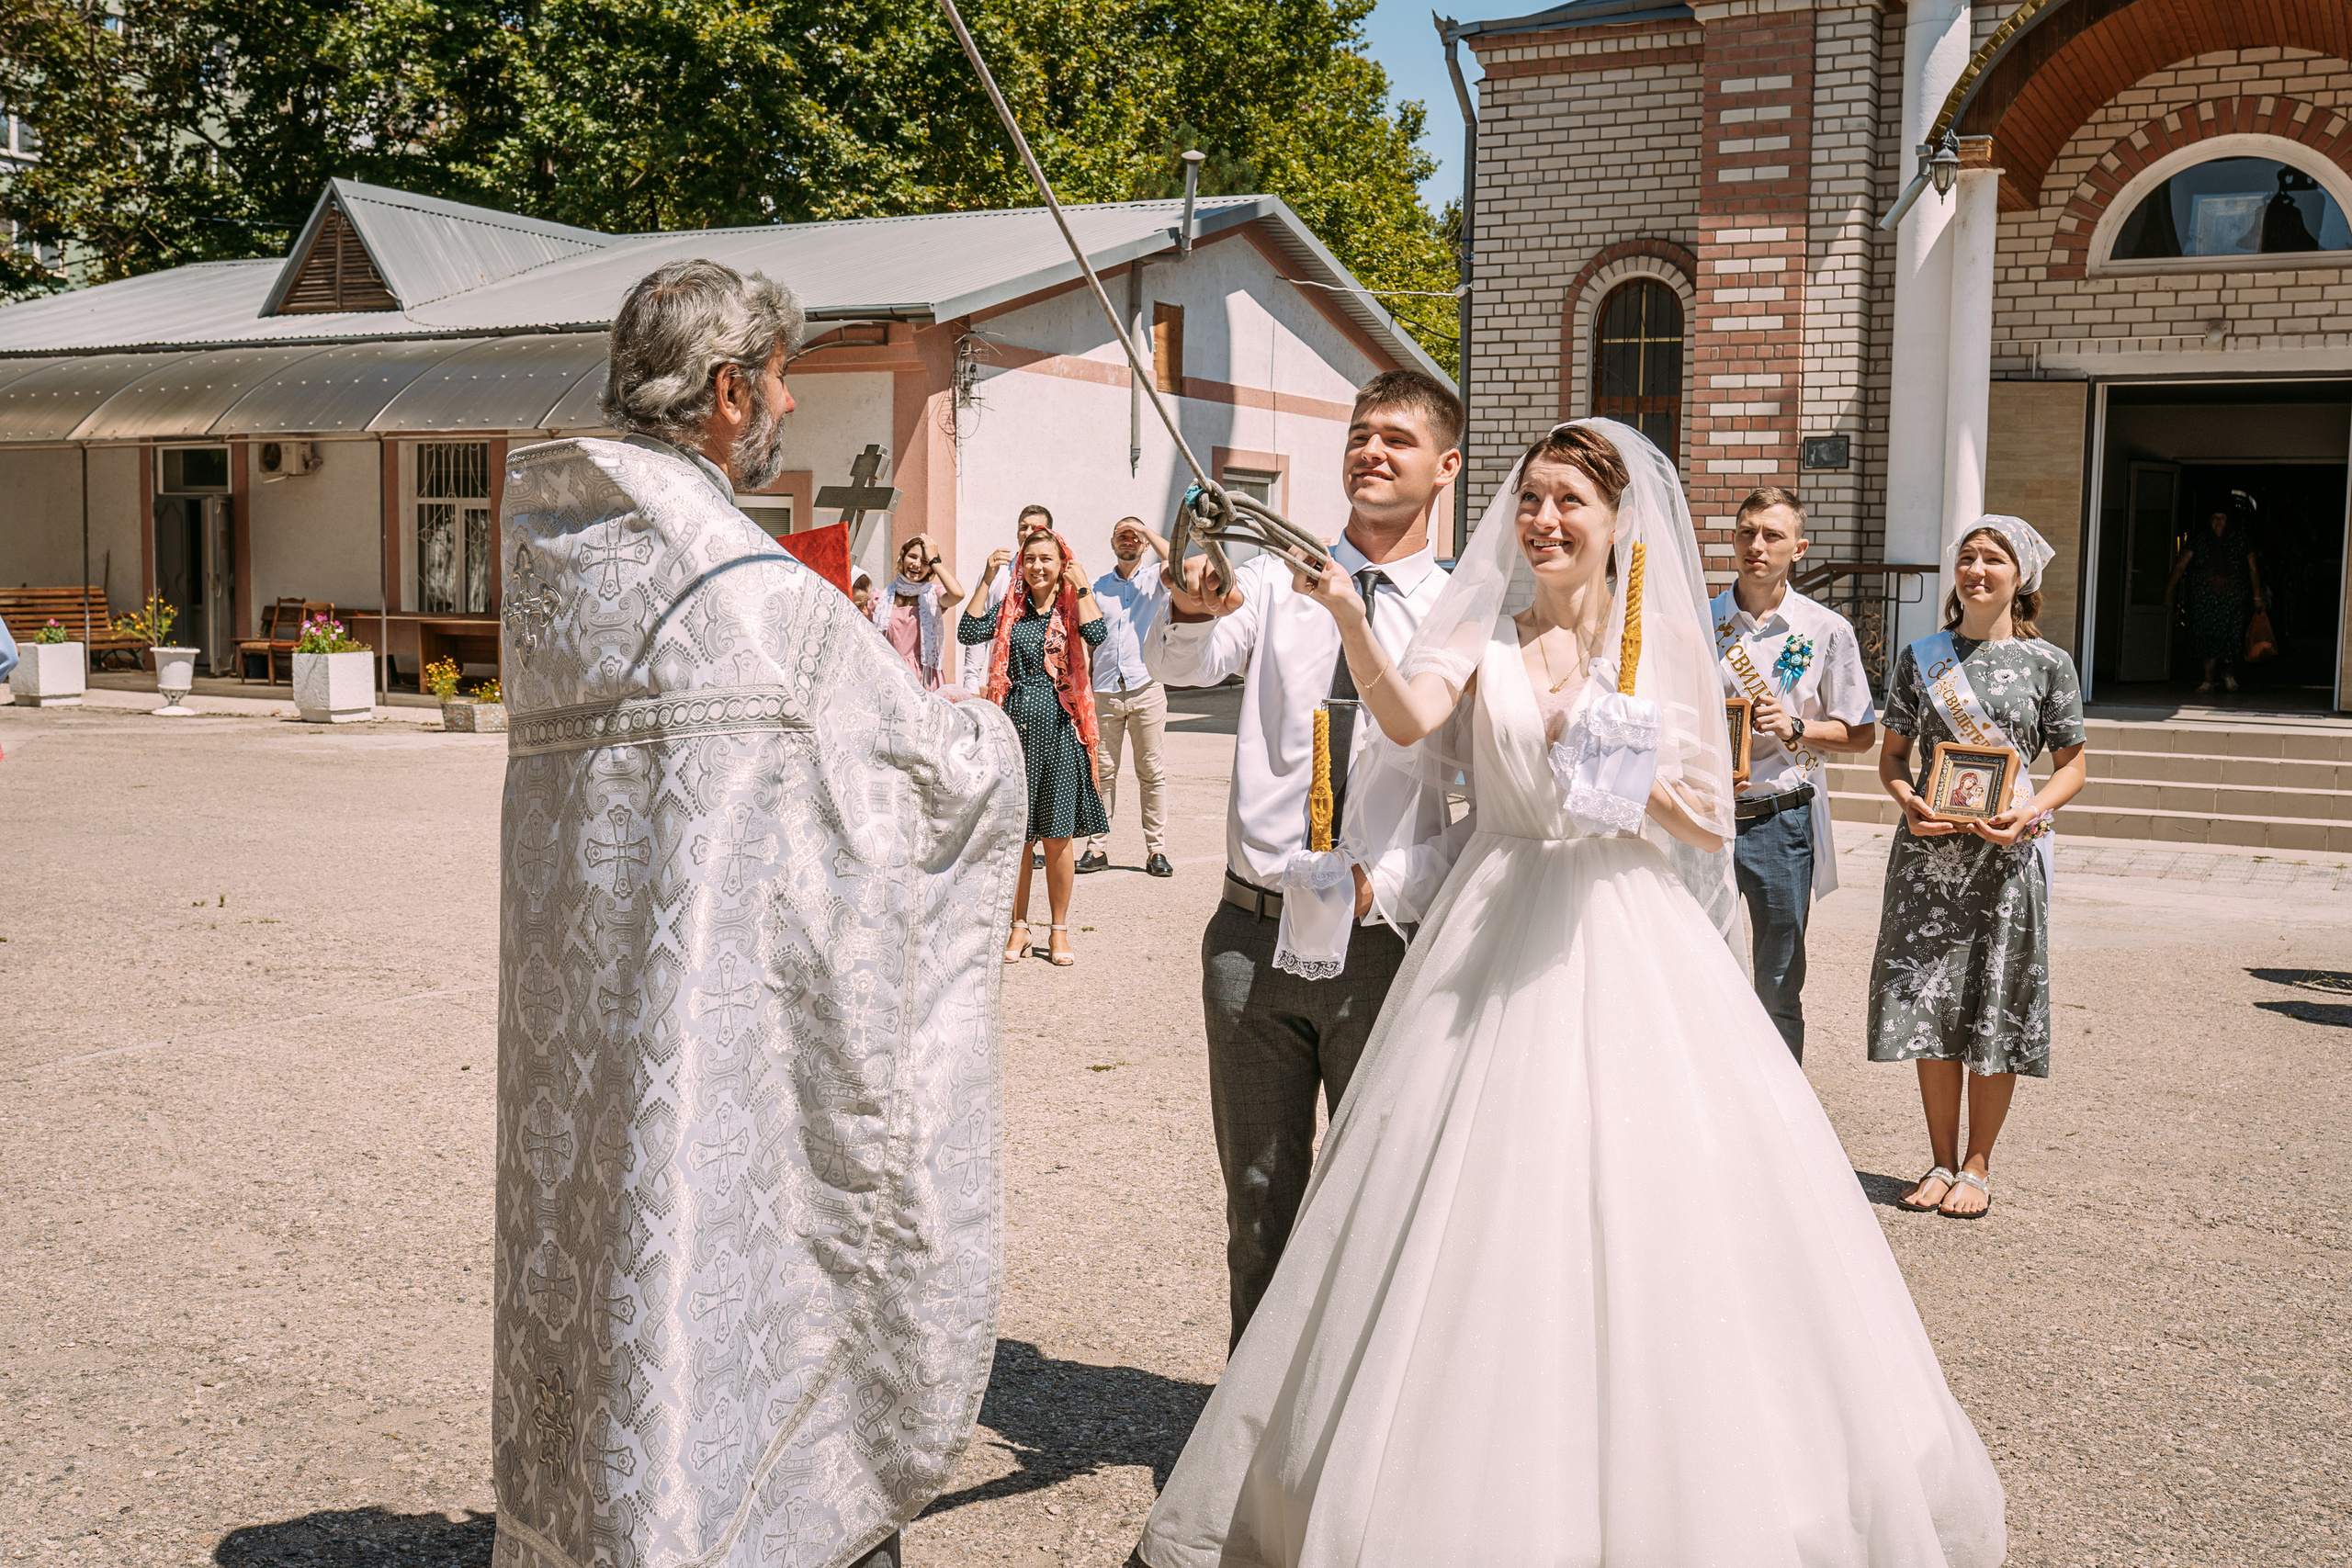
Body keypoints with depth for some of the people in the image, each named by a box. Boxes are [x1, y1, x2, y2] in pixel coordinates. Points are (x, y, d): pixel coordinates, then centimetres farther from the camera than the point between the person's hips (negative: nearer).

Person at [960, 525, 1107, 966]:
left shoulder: (1071, 607, 4)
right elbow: (969, 632, -7)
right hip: (1015, 728, 1)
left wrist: (1081, 584, -11)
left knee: (1058, 838, 4)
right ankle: (1019, 927, 18)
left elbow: (1096, 635, -16)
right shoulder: (1009, 608, 9)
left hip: (1059, 731, -1)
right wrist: (987, 578, -6)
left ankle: (1059, 930, 16)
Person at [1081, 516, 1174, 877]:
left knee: (1152, 772, 1)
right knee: (1102, 771, 2)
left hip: (1146, 688, -2)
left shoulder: (1155, 581, 8)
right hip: (1104, 691, 2)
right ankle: (1098, 848, 6)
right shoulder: (1096, 587, 15)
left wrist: (1147, 531, -5)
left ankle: (1156, 850, 5)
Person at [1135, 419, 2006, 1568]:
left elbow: (1713, 825, 6)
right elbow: (1407, 720, -15)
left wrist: (1632, 774, -12)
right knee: (1480, 1220, 0)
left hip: (1632, 937, 0)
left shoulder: (1667, 641, 6)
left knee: (1643, 1210, -2)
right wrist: (1349, 623, -31)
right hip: (1497, 936, 0)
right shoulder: (1482, 638, 6)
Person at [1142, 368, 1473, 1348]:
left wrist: (1387, 879, -23)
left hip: (1385, 946, -1)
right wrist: (1192, 612, -37)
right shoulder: (1278, 579, 3)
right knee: (1257, 1194, 14)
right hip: (1253, 934, 2)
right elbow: (1179, 665, -14)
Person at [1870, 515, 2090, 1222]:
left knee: (1996, 1010, 3)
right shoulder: (1921, 657, 6)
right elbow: (1892, 756, 11)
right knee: (1929, 1005, 4)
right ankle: (1941, 1160, 18)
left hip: (2007, 854, -1)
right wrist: (1909, 802, -10)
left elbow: (2073, 761, 6)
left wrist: (2033, 810, -12)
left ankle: (1977, 1165, 17)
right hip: (1929, 850, 2)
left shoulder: (2047, 662, 2)